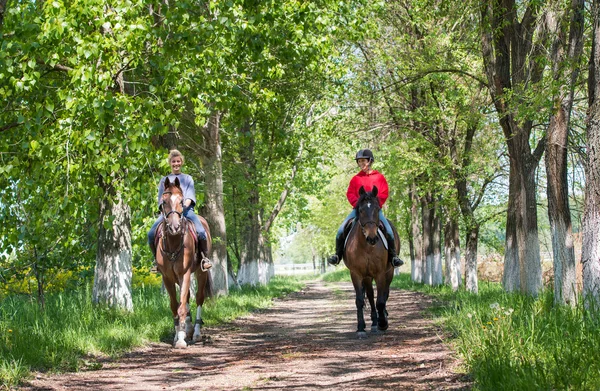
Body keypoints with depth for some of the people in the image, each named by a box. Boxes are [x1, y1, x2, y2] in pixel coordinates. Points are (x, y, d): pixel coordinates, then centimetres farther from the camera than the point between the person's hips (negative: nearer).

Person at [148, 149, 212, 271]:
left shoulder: (187, 178, 18)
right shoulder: (164, 180, 21)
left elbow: (190, 195, 7)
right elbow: (161, 197, 12)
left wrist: (186, 204, -14)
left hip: (186, 209, -1)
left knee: (201, 232, -27)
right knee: (151, 234, -19)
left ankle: (204, 258, -11)